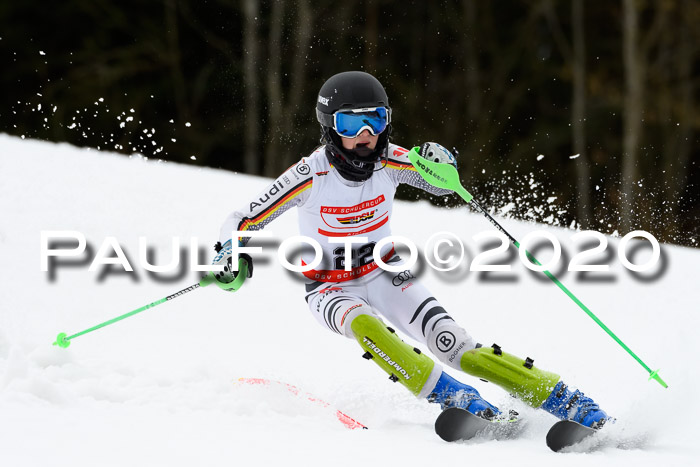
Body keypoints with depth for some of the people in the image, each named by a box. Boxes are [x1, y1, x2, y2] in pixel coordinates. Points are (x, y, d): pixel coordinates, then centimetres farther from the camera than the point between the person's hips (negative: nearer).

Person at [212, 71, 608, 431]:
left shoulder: (390, 161, -16)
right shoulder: (311, 175, -23)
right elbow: (244, 222, -15)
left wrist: (443, 165, -24)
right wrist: (232, 254, -36)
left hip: (386, 274, 2)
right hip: (332, 288, -2)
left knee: (458, 348, -15)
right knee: (365, 325, -38)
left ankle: (553, 393, -13)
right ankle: (443, 392, -37)